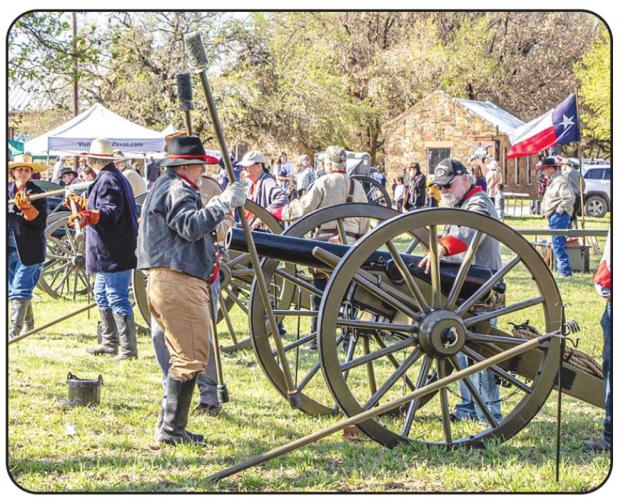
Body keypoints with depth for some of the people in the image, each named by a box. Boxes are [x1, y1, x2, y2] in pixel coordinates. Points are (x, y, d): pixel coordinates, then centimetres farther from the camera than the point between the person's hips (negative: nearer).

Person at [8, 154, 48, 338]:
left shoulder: (37, 193, -3)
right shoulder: (7, 190, 8)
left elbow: (41, 222, -9)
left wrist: (27, 207, -22)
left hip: (29, 250, -5)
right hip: (10, 249, 5)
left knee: (20, 289, -10)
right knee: (14, 289, 12)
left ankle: (14, 330, -11)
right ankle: (27, 325, 26)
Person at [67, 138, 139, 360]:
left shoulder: (107, 180, -15)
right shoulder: (116, 177, 18)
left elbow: (111, 212, -27)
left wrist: (89, 216, -42)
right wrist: (81, 203, 41)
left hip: (113, 253, -11)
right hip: (109, 253, 11)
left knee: (117, 299, -10)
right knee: (102, 295, 21)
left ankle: (128, 348, -9)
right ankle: (109, 343, 29)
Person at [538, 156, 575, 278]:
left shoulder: (560, 180, -14)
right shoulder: (551, 181, 19)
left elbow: (569, 198, -22)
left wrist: (559, 210, -18)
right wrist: (544, 211, 17)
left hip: (559, 216, -11)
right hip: (552, 217, 11)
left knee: (557, 243, -14)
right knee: (556, 244, 13)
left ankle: (564, 270, -13)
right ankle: (563, 269, 19)